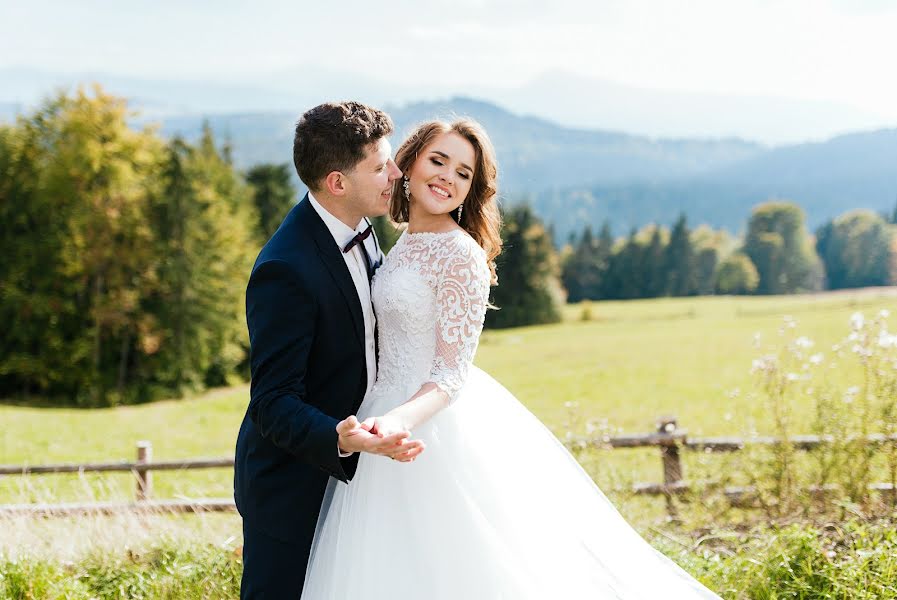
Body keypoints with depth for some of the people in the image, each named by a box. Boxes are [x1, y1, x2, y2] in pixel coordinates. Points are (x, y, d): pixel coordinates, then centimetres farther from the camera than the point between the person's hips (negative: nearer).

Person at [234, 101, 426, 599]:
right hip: (292, 484, -8)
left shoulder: (359, 231, -1)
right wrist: (340, 440, -44)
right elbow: (273, 402, -29)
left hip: (346, 466, 8)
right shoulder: (286, 269, -28)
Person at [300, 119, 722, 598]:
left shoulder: (460, 254, -17)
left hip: (435, 427, -8)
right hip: (390, 407, 8)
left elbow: (452, 373, -20)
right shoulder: (405, 244, 9)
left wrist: (401, 419, -36)